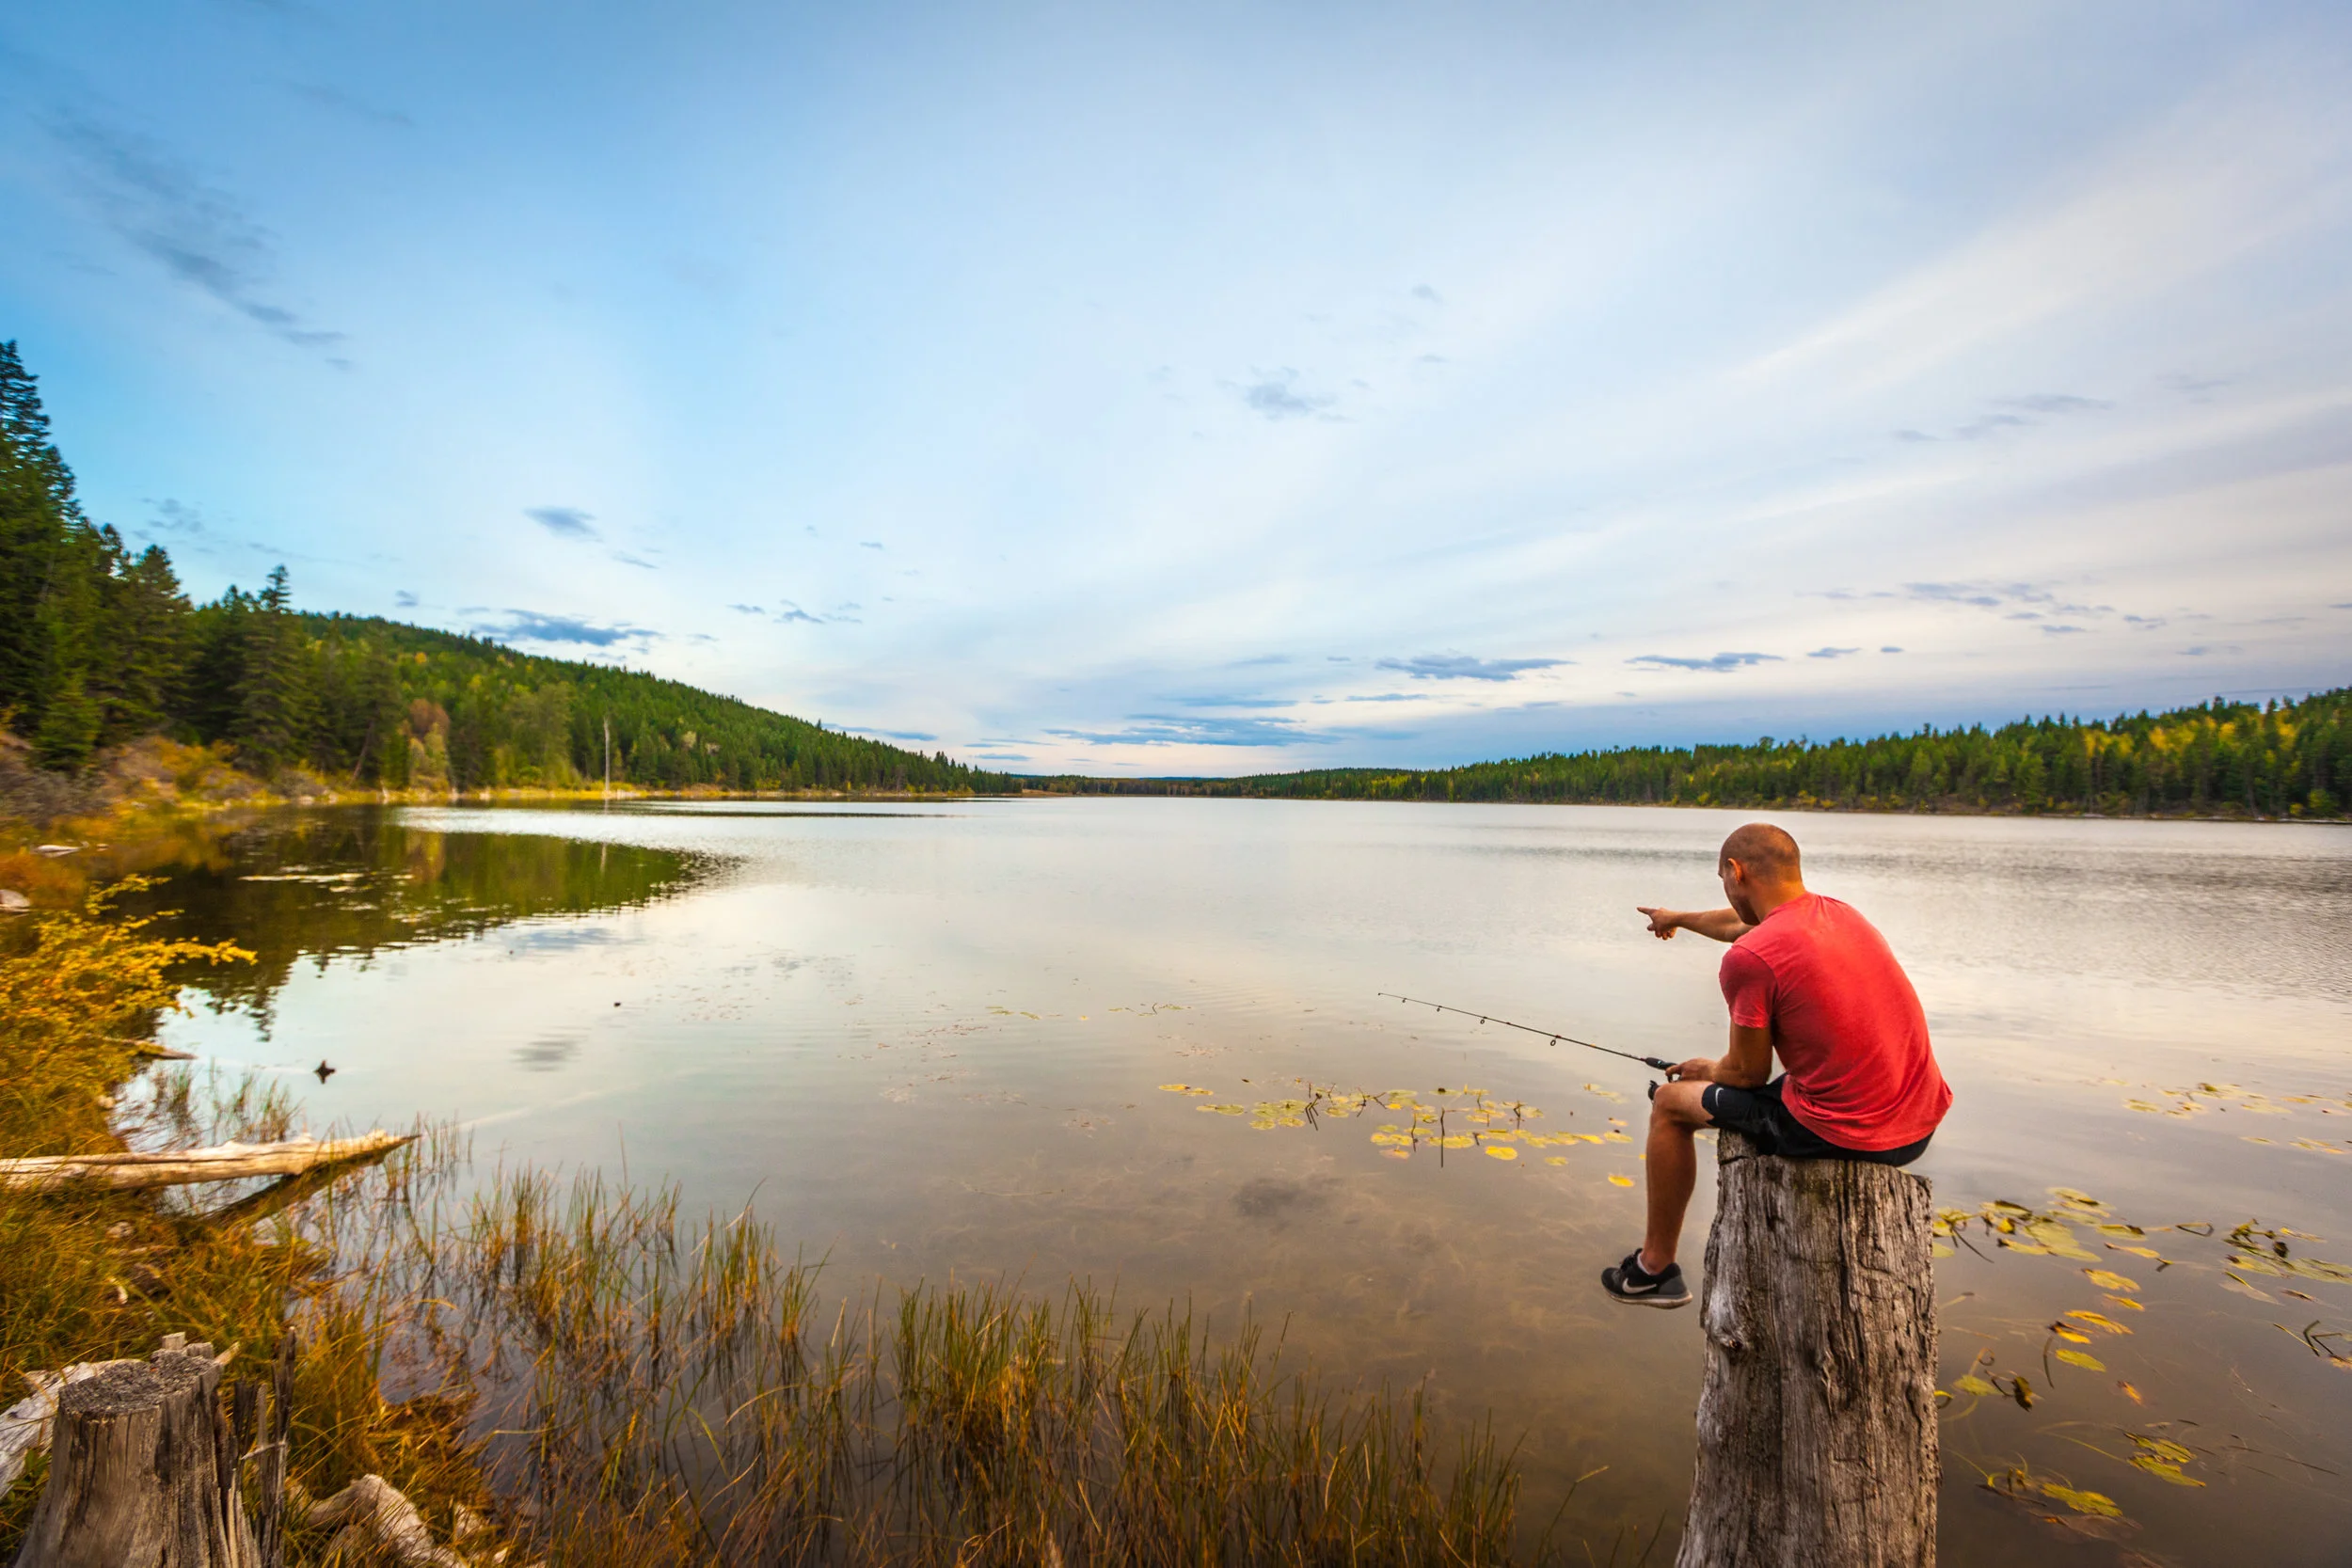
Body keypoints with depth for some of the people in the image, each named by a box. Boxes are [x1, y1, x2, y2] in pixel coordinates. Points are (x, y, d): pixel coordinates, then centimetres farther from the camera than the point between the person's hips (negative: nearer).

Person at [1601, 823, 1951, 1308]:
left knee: (1670, 1102, 10)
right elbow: (1745, 924, 27)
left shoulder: (1749, 958, -19)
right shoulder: (1839, 912, 6)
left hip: (1843, 1134, -8)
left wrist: (1708, 1070, 15)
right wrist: (1680, 918, 45)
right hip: (1923, 1126, 8)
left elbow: (1749, 1072, -9)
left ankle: (1655, 1267, 24)